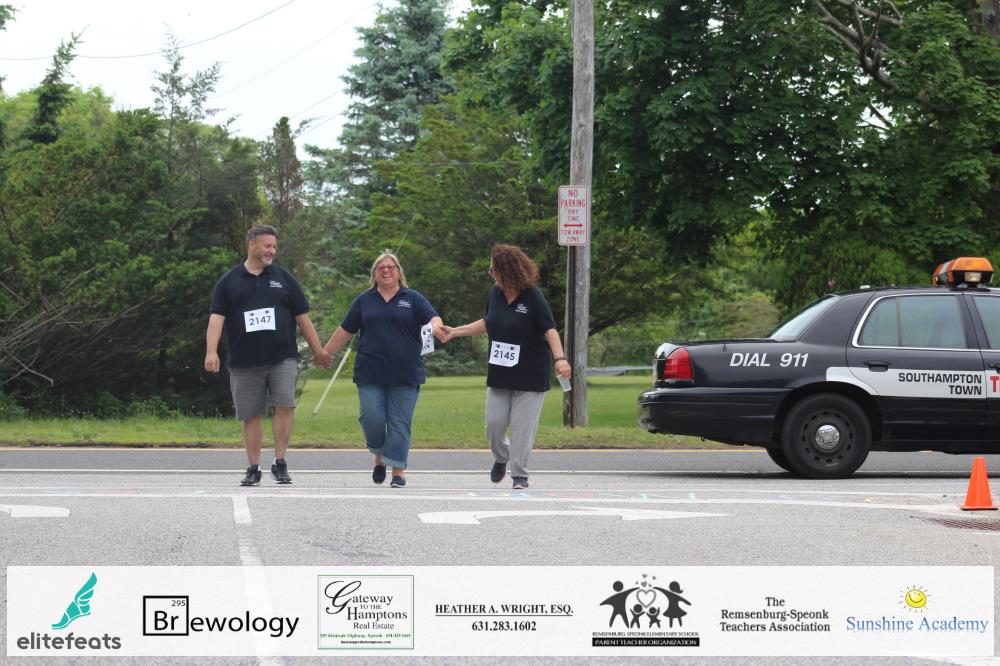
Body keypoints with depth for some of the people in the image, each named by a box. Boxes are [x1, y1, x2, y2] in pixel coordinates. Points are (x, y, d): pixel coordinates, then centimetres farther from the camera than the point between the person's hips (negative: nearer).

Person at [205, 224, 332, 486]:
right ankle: (253, 469, 14)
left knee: (285, 406, -16)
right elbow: (216, 318, -2)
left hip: (282, 358, 0)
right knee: (251, 415, 4)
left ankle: (280, 463, -5)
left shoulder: (284, 278, 10)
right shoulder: (229, 282, 6)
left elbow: (302, 317, 12)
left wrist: (318, 352, 13)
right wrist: (211, 352, -16)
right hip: (244, 362, 0)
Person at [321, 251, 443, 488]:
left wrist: (434, 327, -28)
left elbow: (433, 318, -4)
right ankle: (379, 456, 18)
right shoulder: (364, 301, 13)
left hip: (405, 376, -1)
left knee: (399, 423, -1)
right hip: (370, 374, 1)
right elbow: (345, 331, 17)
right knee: (372, 419, -7)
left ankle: (398, 470, 4)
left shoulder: (413, 299, 7)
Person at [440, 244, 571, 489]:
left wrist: (559, 358, -32)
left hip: (530, 374, -5)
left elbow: (550, 330, -19)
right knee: (494, 422, 2)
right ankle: (501, 458, 31)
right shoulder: (495, 293, 5)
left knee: (522, 427, -4)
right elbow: (487, 323, 23)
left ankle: (519, 475, 6)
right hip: (499, 372, 5)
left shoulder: (533, 297, -14)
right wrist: (455, 331, 22)